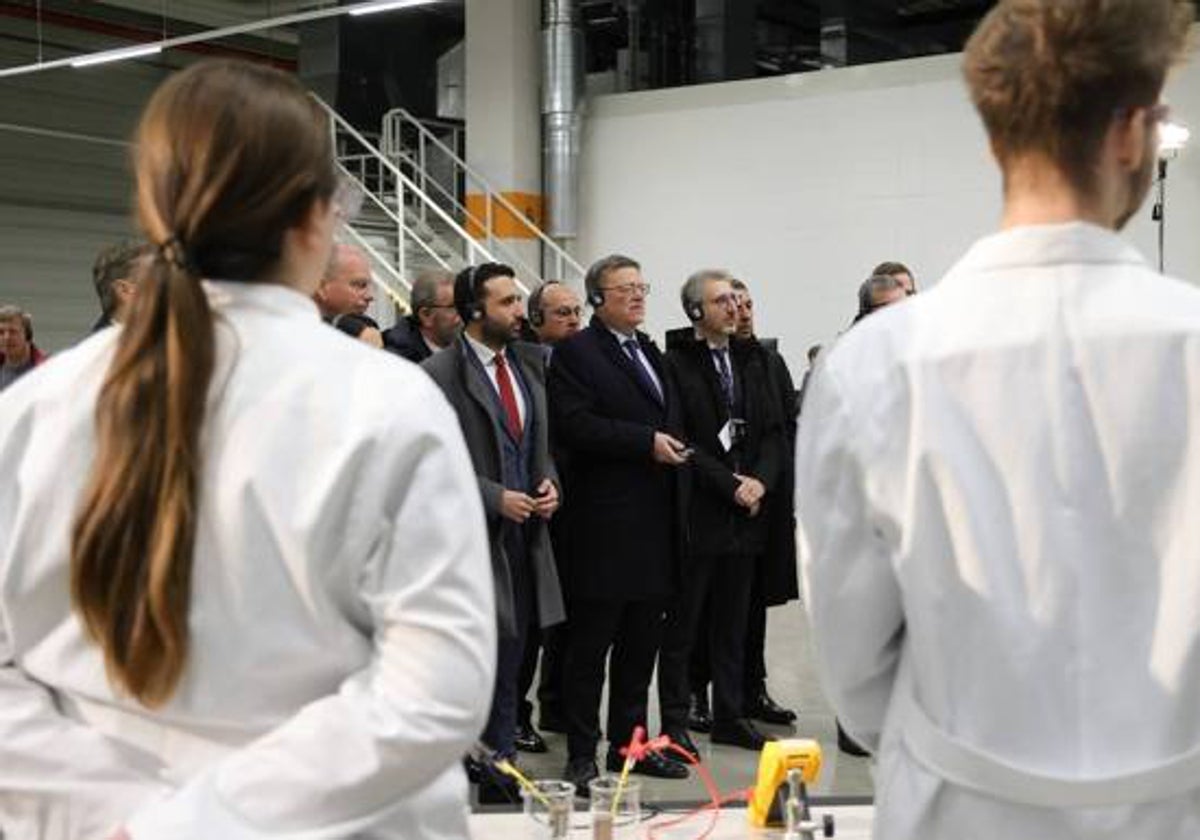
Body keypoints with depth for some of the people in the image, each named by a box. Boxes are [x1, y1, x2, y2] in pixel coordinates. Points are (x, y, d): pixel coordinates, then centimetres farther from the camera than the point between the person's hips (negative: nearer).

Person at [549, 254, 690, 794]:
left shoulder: (650, 351, 19)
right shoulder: (577, 353, -6)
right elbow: (573, 425, -18)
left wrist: (674, 447, 10)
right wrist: (647, 442, -19)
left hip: (655, 523, 8)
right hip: (605, 523, -8)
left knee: (642, 643, 13)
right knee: (590, 645, -1)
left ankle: (630, 742, 22)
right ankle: (581, 754, 6)